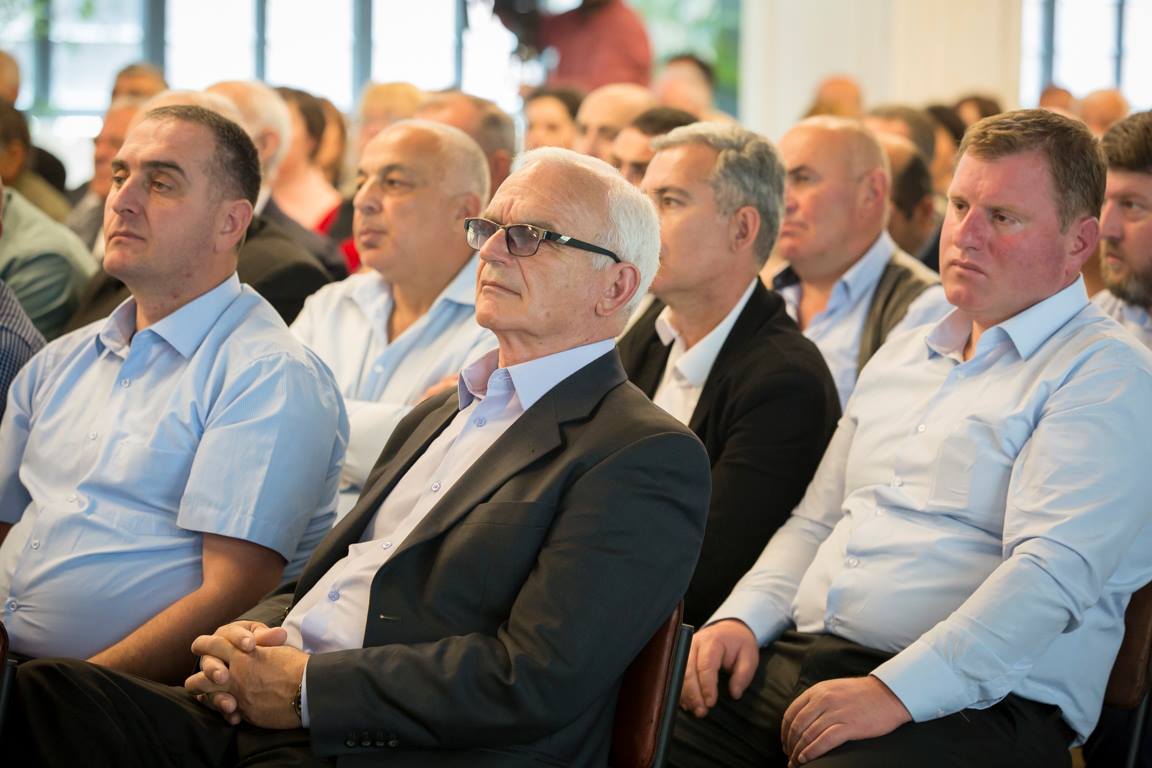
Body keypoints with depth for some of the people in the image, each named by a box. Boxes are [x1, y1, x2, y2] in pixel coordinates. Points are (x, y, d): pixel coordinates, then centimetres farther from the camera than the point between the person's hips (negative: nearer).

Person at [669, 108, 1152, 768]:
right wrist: (744, 618, 6)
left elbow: (1050, 573, -16)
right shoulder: (903, 355, 23)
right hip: (794, 659, 7)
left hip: (968, 702, -6)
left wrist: (894, 691, -24)